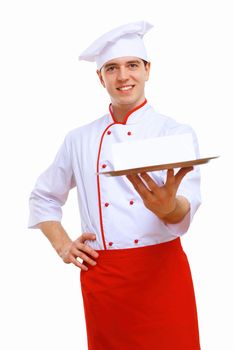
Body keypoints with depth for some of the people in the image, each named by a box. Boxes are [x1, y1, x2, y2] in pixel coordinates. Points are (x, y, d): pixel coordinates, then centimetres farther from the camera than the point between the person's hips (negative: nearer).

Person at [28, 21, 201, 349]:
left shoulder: (176, 132, -1)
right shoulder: (79, 139, 7)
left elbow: (186, 209, -16)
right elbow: (43, 197, 19)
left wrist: (168, 206, -39)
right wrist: (62, 245, 4)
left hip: (162, 272, -2)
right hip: (101, 277, 2)